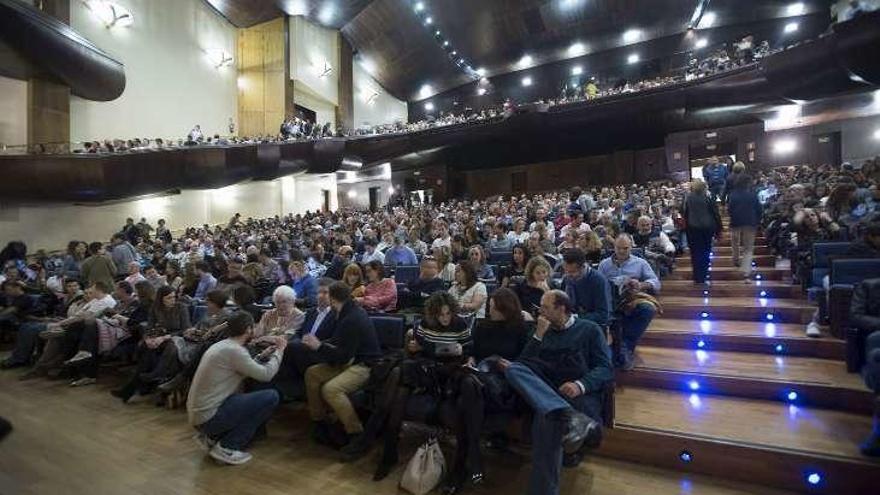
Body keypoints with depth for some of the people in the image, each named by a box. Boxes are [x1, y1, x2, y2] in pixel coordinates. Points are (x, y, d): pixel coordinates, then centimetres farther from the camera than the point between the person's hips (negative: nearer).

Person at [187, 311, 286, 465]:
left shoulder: (221, 345, 9)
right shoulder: (234, 350, -20)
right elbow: (266, 374, -14)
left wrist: (263, 356, 17)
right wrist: (279, 350, -1)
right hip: (209, 416, -10)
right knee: (271, 397, -13)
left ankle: (212, 437, 15)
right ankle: (227, 447, -6)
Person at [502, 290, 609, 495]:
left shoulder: (589, 329, 12)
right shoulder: (545, 330, 23)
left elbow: (605, 369, -1)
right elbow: (525, 364, 12)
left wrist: (581, 384, -20)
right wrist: (539, 335, 2)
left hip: (582, 394, -4)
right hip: (548, 393, 4)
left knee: (546, 419, -38)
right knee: (513, 369, -28)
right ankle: (568, 417, -46)